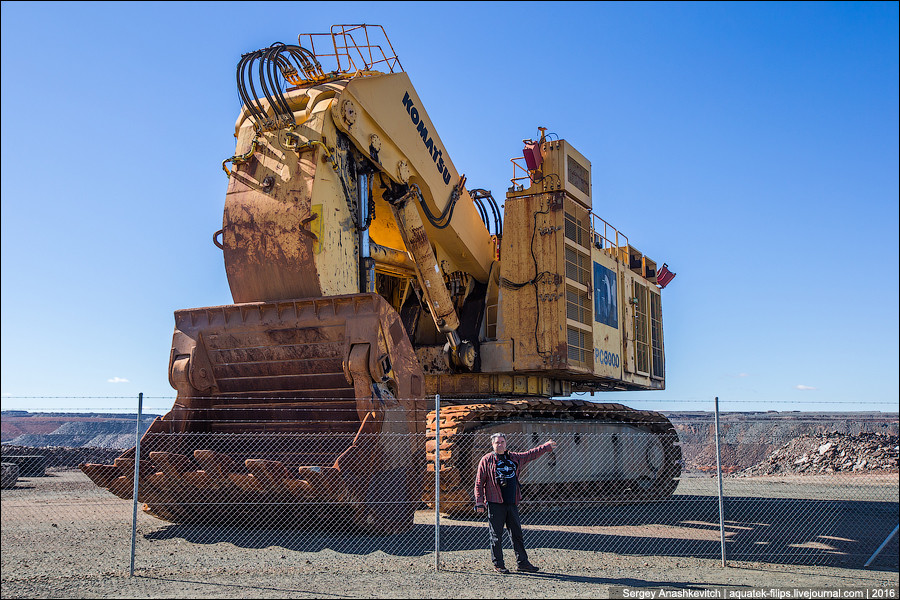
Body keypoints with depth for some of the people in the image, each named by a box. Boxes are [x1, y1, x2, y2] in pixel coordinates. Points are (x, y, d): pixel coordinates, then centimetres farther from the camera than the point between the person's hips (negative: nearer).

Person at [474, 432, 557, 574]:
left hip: (512, 503, 5)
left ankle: (522, 562, 16)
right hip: (495, 504, -5)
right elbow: (479, 482, -3)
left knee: (517, 534, 8)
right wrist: (479, 502, -9)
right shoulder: (487, 460, -1)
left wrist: (546, 446, 34)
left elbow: (531, 454, 29)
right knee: (496, 535, 0)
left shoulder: (514, 458, 14)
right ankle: (498, 564, 9)